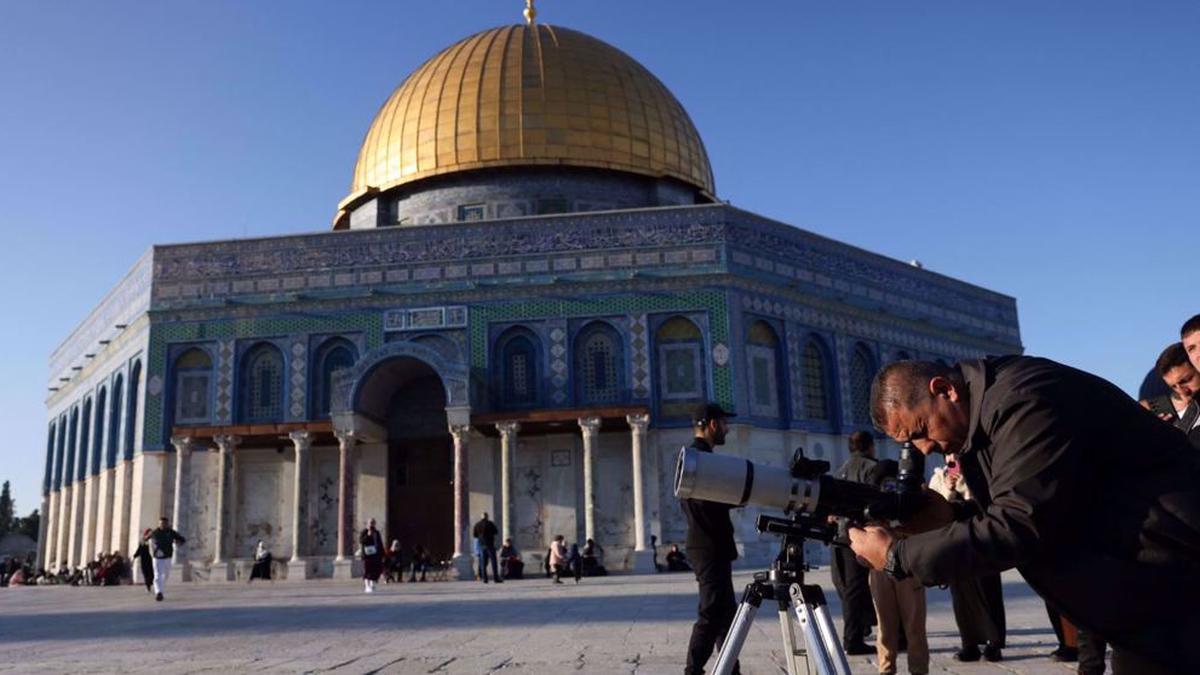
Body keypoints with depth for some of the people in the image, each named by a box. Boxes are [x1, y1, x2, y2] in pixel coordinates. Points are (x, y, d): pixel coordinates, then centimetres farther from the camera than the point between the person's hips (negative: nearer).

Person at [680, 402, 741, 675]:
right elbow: (712, 500, -23)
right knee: (712, 613, -8)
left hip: (706, 545, 10)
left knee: (725, 611, 13)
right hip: (711, 547, -10)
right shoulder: (701, 455, -14)